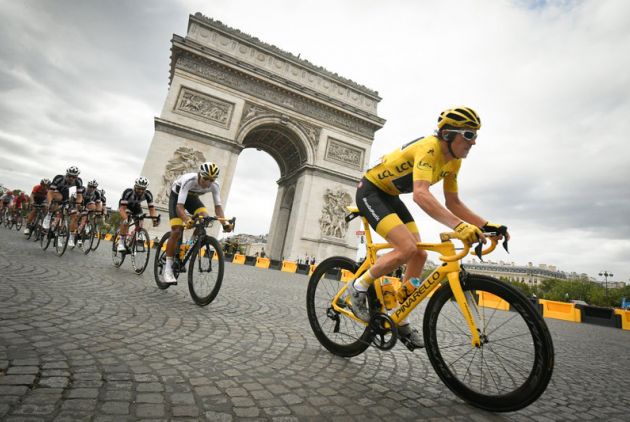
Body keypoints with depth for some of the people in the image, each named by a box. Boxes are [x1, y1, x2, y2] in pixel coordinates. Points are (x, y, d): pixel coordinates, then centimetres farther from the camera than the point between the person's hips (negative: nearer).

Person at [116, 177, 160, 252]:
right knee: (125, 221, -29)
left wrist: (155, 219, -49)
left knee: (140, 223, -14)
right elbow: (122, 208, -42)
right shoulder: (128, 192, -39)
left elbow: (152, 209, -31)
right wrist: (125, 219, -59)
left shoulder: (148, 194, -31)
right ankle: (121, 242, -19)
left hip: (136, 205, 3)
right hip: (124, 204, -3)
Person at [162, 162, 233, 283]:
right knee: (176, 231, -17)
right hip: (177, 196, -4)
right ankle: (168, 268, -7)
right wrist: (187, 220, -64)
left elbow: (218, 206, -28)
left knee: (205, 218, -24)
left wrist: (224, 223, -45)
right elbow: (179, 205, -45)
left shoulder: (214, 185, -27)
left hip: (192, 197, 4)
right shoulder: (189, 180, -39)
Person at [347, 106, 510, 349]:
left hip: (390, 196, 9)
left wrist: (486, 225, -6)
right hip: (370, 191, -9)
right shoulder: (429, 148, -27)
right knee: (407, 249, -25)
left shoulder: (453, 161, 1)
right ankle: (358, 287, -3)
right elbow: (421, 194, -43)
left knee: (419, 255, 0)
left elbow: (453, 202, 5)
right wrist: (458, 225, -53)